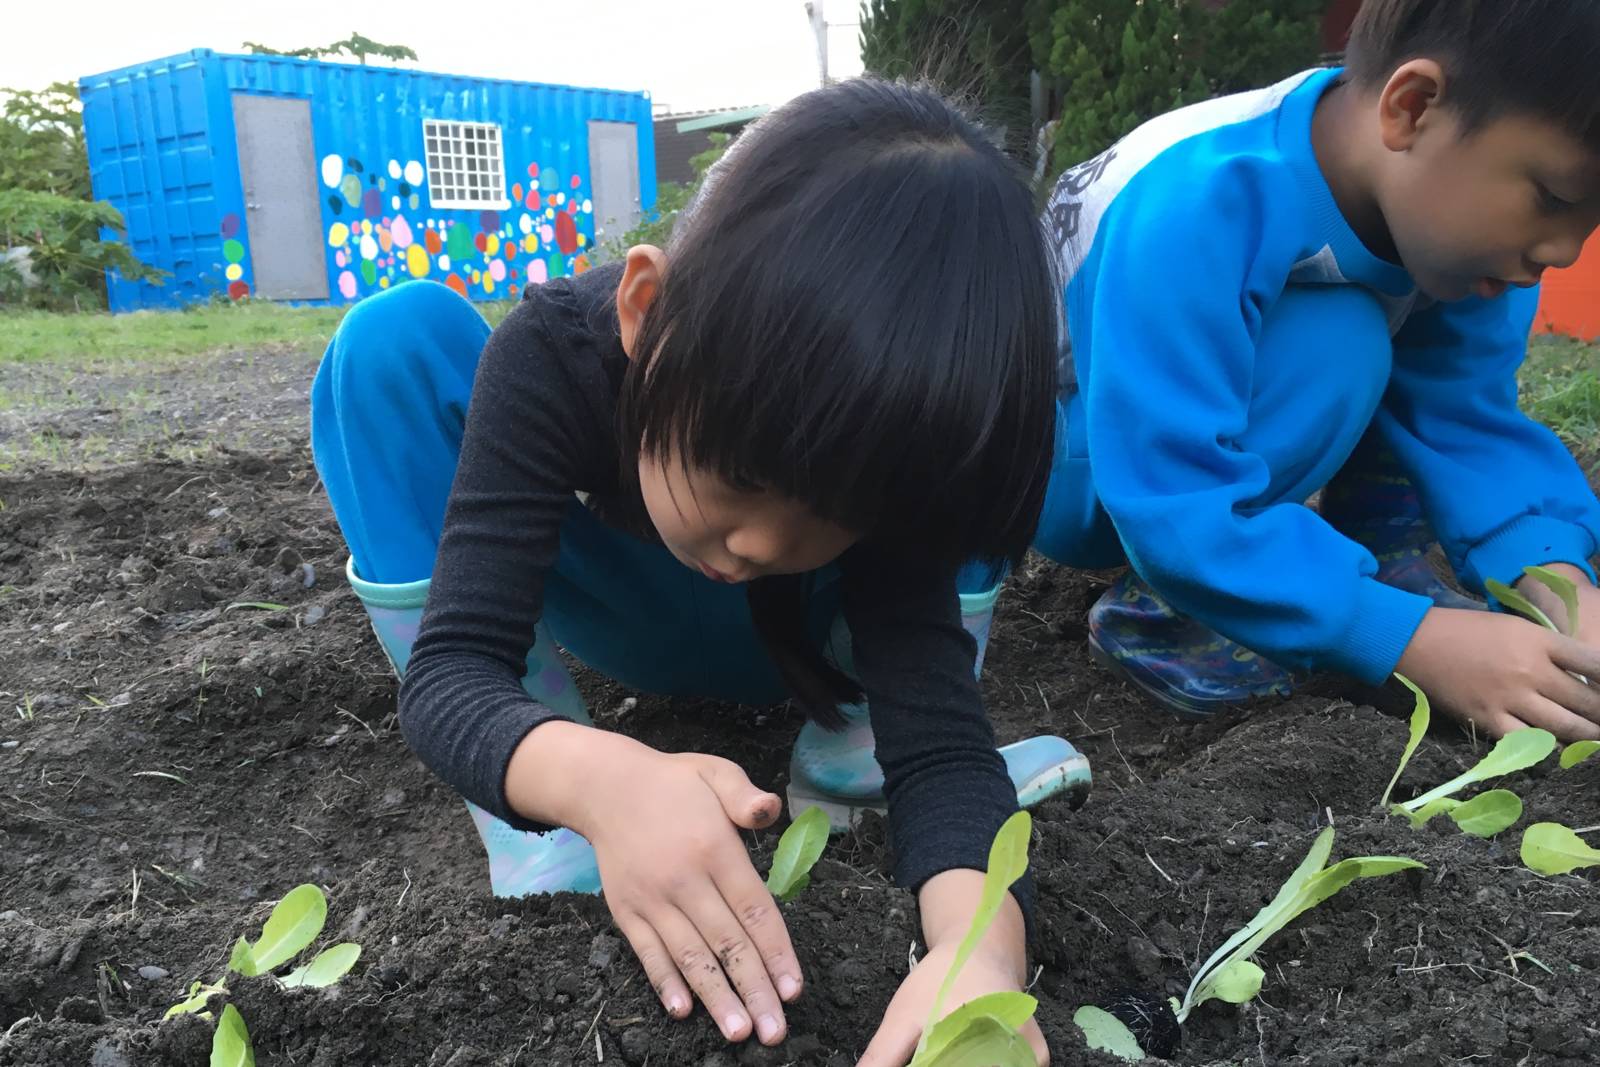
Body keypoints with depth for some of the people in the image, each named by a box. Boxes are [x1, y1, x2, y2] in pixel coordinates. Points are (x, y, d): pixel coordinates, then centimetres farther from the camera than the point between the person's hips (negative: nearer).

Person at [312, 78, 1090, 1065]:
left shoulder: (891, 434, -32)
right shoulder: (555, 355, -35)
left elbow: (940, 741, -36)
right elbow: (449, 671, -39)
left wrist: (981, 944, -56)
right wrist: (599, 780, -60)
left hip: (798, 636, 1)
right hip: (624, 616, 0)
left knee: (993, 438, -23)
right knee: (397, 341, -27)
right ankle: (544, 831, -23)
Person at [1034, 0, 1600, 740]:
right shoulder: (1195, 215, -37)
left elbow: (1465, 415, -11)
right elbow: (1176, 507, -38)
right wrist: (1413, 638, -38)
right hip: (1077, 468, -6)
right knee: (1333, 347, -31)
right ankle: (1163, 608, -17)